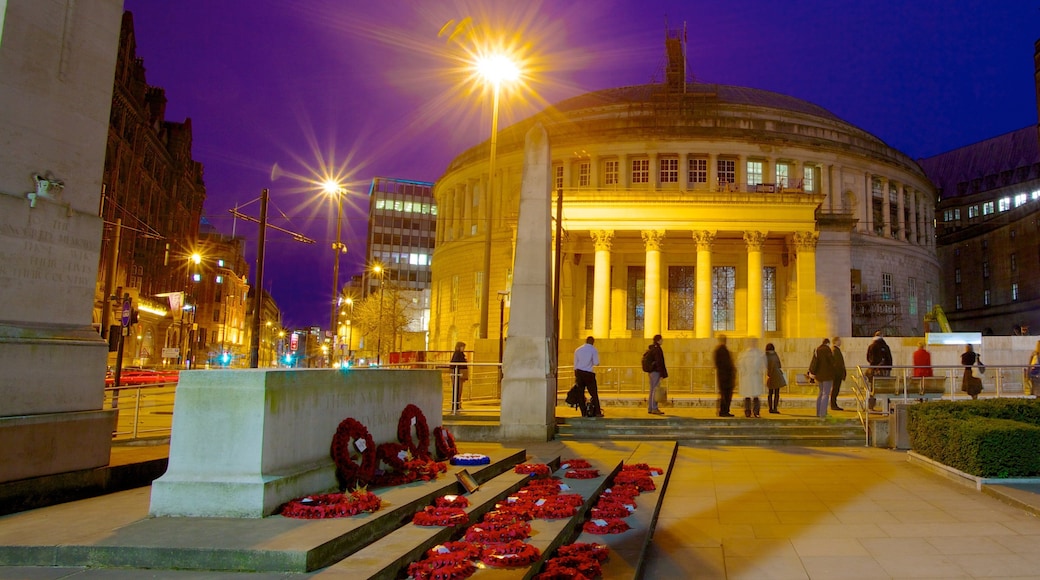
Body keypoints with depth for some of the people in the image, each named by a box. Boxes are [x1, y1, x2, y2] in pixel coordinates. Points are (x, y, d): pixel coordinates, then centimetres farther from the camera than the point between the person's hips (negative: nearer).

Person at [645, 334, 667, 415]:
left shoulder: (651, 349, 15)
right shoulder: (657, 349, -14)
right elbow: (658, 362, -19)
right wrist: (662, 374, -17)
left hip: (651, 372, 10)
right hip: (656, 372, -10)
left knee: (652, 390, 11)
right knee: (655, 390, -8)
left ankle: (650, 408, 13)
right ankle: (654, 409, -8)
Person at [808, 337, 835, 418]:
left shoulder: (817, 349, 7)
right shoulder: (827, 349, -15)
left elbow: (814, 361, 2)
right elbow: (832, 361, -13)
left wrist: (811, 372, -2)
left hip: (819, 374, 7)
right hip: (827, 375, -7)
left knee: (821, 393, 18)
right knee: (826, 394, -4)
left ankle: (818, 412, 21)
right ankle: (822, 414, -8)